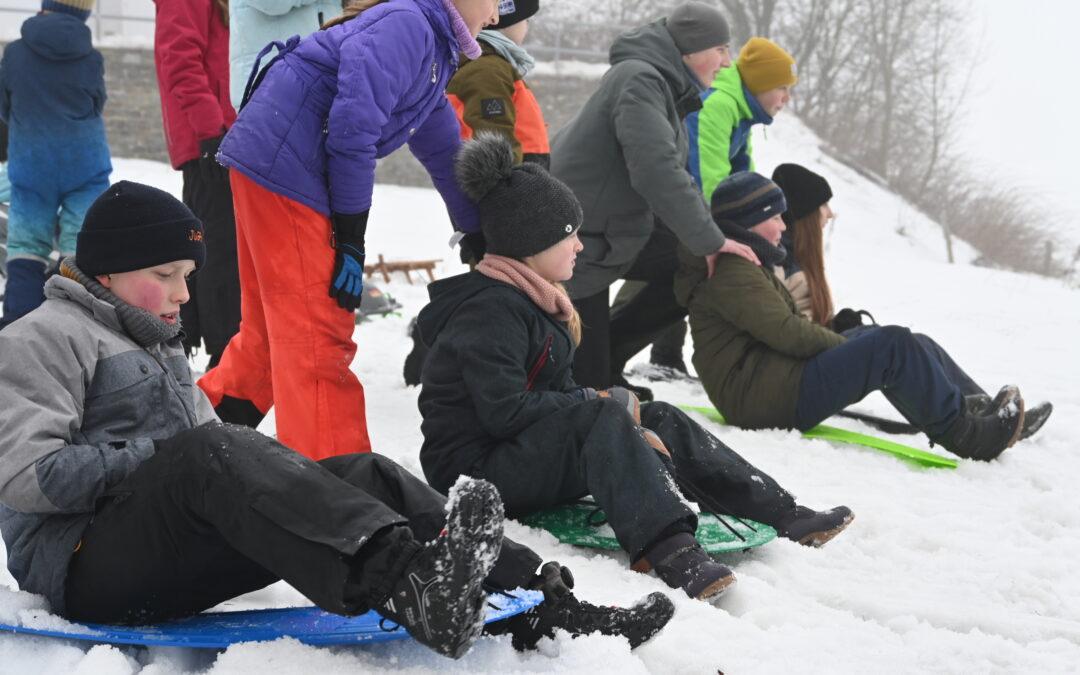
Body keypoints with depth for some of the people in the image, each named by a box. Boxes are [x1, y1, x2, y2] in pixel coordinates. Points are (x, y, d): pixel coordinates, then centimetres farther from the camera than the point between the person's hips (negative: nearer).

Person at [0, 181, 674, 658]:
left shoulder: (159, 347, 28)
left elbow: (214, 446, 26)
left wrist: (258, 466, 2)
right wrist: (162, 457, -13)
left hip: (179, 571, 8)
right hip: (88, 567, -8)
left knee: (363, 473, -10)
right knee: (208, 452, -37)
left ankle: (539, 605, -24)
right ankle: (409, 584, -57)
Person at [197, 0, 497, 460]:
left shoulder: (432, 53, 20)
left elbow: (446, 156, 27)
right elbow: (353, 125, -20)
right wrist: (351, 238, -16)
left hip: (272, 170, 10)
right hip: (281, 164, -10)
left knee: (272, 330, 18)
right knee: (318, 336, -9)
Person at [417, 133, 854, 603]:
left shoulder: (532, 299, 13)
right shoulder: (489, 311, -19)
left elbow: (560, 390, 11)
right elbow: (505, 411, -27)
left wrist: (631, 432, -6)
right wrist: (602, 403, -17)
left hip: (530, 451, 10)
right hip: (475, 468, -10)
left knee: (662, 421, 4)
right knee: (602, 418, -32)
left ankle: (782, 515, 1)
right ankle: (670, 550, -44)